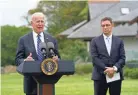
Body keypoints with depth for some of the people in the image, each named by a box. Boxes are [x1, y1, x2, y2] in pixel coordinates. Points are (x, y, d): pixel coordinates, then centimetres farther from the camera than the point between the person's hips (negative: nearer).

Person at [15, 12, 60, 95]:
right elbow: (18, 59, 1)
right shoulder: (23, 40, 4)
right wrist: (25, 61, -21)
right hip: (31, 82, -2)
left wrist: (56, 59, -13)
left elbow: (58, 58, 11)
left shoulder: (52, 39, 10)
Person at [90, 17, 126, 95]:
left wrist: (114, 68, -15)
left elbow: (122, 58, 3)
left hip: (116, 76, 2)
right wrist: (105, 69, -15)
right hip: (100, 76, -2)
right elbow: (94, 58, -4)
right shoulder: (95, 41, 5)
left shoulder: (119, 41, 11)